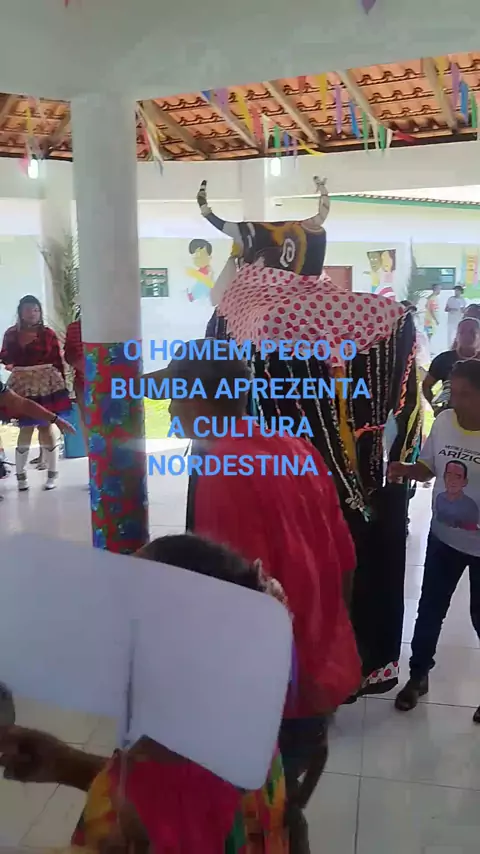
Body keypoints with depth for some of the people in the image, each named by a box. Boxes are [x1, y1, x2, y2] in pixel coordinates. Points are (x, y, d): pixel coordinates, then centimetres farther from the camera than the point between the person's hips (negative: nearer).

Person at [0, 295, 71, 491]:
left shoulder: (48, 333, 0)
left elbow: (57, 361, 1)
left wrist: (61, 385, -2)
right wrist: (19, 344, -9)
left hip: (47, 384, -1)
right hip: (22, 385, 1)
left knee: (46, 427, 3)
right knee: (26, 428, 3)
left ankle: (52, 474, 15)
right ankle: (21, 475, 16)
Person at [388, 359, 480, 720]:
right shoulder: (444, 421, -6)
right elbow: (428, 467, 7)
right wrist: (404, 470, -13)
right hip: (443, 537, 5)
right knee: (430, 609, 17)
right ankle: (418, 675, 38)